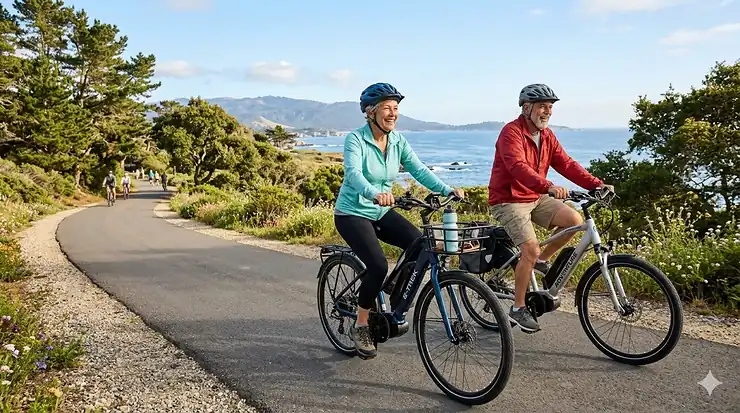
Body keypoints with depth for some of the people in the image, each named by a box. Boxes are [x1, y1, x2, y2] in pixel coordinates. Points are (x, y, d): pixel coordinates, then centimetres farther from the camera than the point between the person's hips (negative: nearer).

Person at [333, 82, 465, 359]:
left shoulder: (398, 141, 0)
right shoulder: (355, 139, -17)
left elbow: (419, 170, -9)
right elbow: (354, 173, -34)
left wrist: (447, 190, -25)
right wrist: (374, 193, -54)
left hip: (381, 212, 6)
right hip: (352, 213, -6)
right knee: (378, 266, -25)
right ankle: (360, 326, -1)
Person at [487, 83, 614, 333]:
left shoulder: (547, 135, 7)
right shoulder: (511, 132, -17)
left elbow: (566, 164, 0)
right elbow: (518, 167, -33)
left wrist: (597, 184, -13)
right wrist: (548, 186, -47)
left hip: (536, 198, 7)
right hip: (509, 200, -7)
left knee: (574, 220, -13)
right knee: (531, 249, -20)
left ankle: (542, 260, 10)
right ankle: (518, 308, -2)